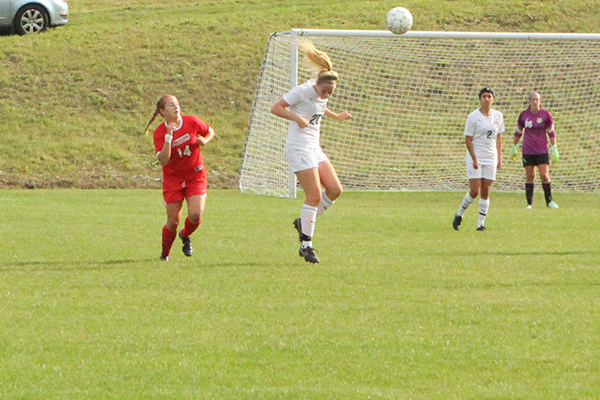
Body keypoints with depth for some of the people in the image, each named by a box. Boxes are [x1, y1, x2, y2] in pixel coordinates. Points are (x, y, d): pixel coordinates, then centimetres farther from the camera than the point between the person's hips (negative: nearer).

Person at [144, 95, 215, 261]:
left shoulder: (192, 122, -9)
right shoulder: (159, 133, -13)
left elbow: (210, 132, 11)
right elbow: (163, 160, -24)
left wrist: (204, 141, -12)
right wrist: (169, 136, -32)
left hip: (195, 176, 1)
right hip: (173, 178, -1)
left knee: (195, 215, -16)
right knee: (173, 220, -3)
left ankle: (185, 235, 19)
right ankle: (165, 254, 21)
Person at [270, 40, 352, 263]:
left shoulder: (323, 95, 10)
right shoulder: (303, 91, -13)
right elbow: (276, 108, -15)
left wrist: (336, 117, 32)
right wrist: (297, 118, -28)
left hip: (314, 149, 8)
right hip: (299, 149, -8)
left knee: (335, 189, -1)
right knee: (314, 195, -15)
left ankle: (304, 222, 16)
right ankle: (306, 245, -9)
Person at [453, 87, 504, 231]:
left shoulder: (498, 116, 6)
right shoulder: (473, 117, -7)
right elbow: (468, 140, -7)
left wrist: (499, 159, 10)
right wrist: (474, 159, -14)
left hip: (491, 158, 4)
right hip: (475, 157, -4)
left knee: (485, 192, 0)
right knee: (474, 191, -10)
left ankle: (481, 223, 6)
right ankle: (459, 215, 12)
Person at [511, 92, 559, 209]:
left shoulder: (545, 115, -3)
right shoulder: (524, 115, 1)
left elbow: (551, 133, 3)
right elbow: (518, 132, 13)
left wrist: (554, 149, -2)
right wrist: (513, 147, 17)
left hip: (542, 150, -1)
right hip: (528, 150, 1)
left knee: (544, 176, -7)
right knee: (529, 176, 1)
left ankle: (549, 201, 6)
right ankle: (529, 203, 8)